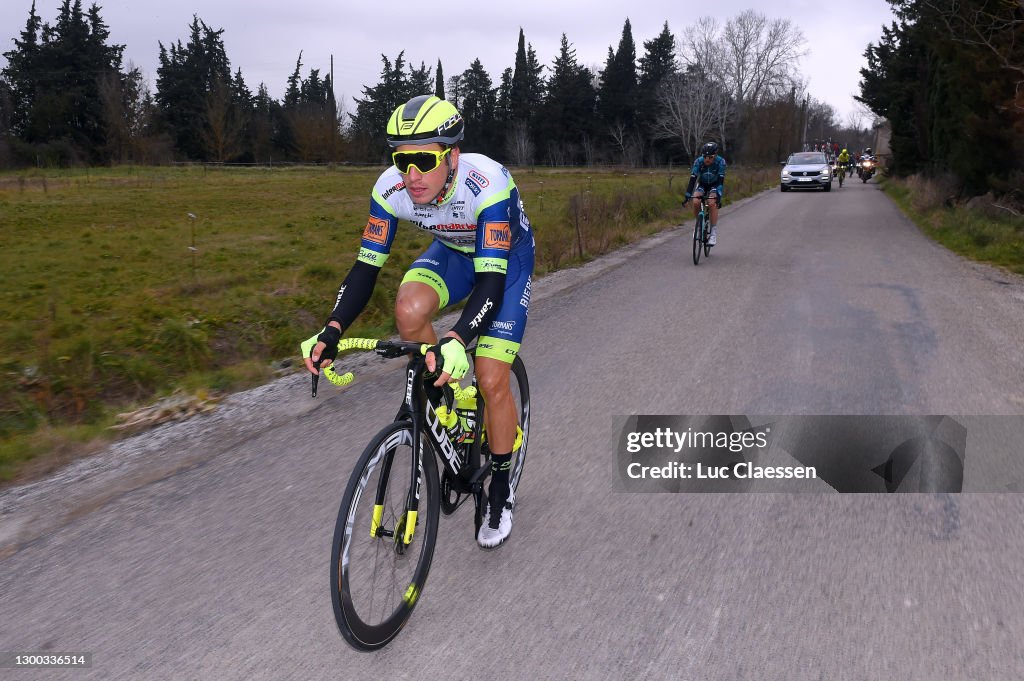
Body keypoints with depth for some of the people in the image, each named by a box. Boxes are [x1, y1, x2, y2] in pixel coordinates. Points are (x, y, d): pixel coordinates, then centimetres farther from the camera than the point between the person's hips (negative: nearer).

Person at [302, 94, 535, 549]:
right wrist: (332, 330, -36)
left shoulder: (487, 184, -40)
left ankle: (500, 492, 10)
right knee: (409, 310, -29)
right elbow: (367, 266, -22)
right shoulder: (391, 189, -26)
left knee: (492, 381, -12)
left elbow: (492, 281, -44)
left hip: (507, 259, -4)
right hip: (453, 251, 4)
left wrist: (457, 340, -60)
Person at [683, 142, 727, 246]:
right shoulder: (698, 162, -27)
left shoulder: (720, 162, -29)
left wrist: (719, 196, -46)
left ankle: (714, 233, -21)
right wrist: (687, 197, -36)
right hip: (702, 184, 2)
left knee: (712, 203, -28)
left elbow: (721, 180, -34)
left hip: (714, 184, -2)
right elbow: (692, 179, -29)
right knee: (696, 202, -25)